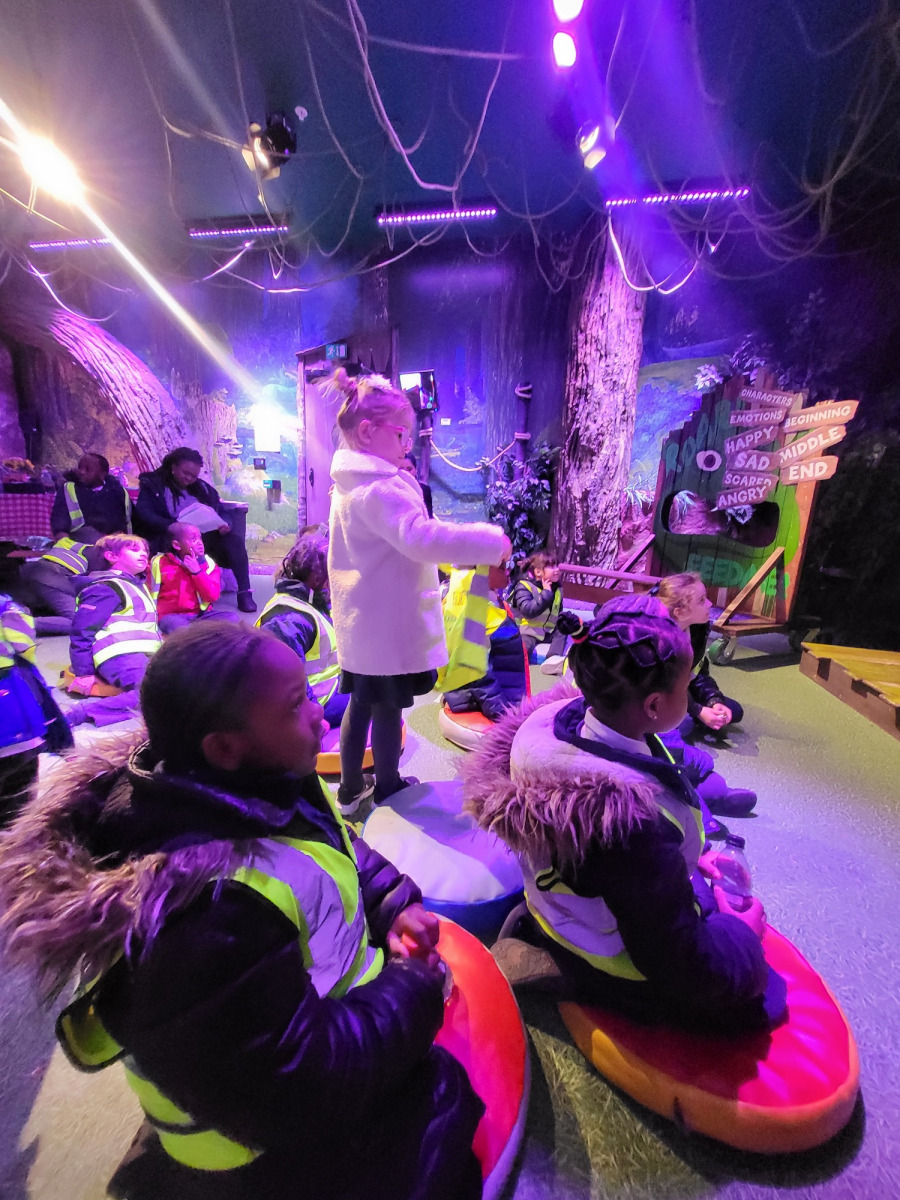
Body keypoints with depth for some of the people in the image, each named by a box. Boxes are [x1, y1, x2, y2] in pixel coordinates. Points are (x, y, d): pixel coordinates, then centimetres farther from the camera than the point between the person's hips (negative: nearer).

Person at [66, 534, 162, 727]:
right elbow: (82, 631, -6)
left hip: (143, 656, 9)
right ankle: (84, 711, -31)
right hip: (120, 657, -9)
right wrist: (84, 672, -8)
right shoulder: (106, 588, -2)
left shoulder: (138, 586, 27)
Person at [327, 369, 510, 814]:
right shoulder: (379, 489, -23)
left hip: (361, 622, 10)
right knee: (388, 711, 9)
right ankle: (388, 792, 30)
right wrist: (492, 541, -29)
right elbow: (422, 537, -36)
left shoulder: (352, 483, 11)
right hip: (388, 626, -9)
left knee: (360, 705, 20)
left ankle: (350, 789, 36)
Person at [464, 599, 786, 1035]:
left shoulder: (562, 718, -20)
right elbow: (685, 968, -25)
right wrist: (740, 934, -6)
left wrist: (686, 858, 7)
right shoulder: (635, 824, -43)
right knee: (766, 998, 12)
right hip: (618, 975, -6)